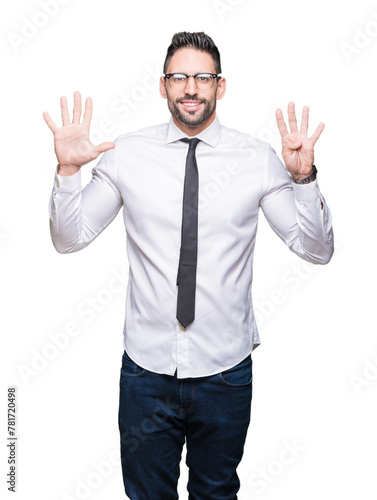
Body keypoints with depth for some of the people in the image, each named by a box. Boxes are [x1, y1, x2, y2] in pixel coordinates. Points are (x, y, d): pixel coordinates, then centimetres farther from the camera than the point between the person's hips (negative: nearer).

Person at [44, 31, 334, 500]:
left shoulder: (258, 158, -5)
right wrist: (68, 170, -15)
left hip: (225, 371, 0)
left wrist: (303, 178, -20)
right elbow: (69, 238, 1)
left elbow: (316, 249, -4)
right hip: (146, 367, 0)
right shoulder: (126, 154, -4)